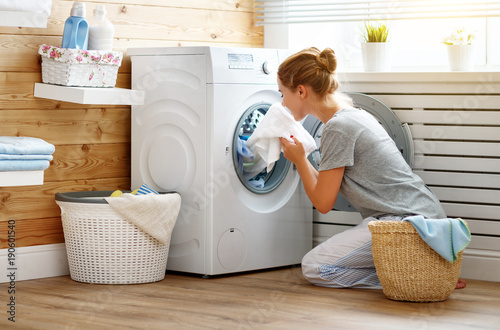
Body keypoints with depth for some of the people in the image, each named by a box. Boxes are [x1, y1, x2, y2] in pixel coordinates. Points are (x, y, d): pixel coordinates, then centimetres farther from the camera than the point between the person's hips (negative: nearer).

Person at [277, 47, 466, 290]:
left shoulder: (338, 128, -14)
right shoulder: (355, 115, 15)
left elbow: (323, 203, -9)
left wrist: (299, 159, 2)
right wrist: (301, 159, 16)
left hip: (409, 221, -10)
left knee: (314, 267, -7)